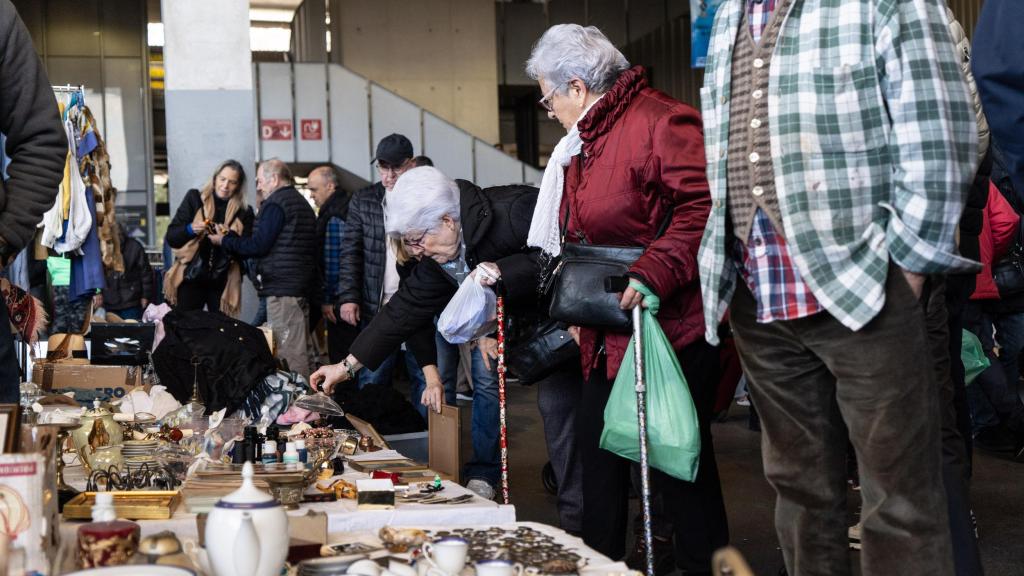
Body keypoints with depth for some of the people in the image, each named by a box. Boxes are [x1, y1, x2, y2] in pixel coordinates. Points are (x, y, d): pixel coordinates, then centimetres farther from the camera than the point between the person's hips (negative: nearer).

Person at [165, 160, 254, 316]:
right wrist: (190, 229, -13)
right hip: (191, 279, 0)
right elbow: (170, 237, 6)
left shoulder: (244, 213, 7)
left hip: (222, 284, 0)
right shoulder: (194, 199, 7)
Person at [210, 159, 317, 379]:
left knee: (287, 352, -10)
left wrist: (224, 241, 2)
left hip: (282, 287, -10)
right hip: (303, 287, 10)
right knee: (299, 349, 11)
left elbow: (258, 246, -13)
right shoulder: (302, 202, 21)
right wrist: (231, 236, 22)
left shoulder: (275, 203, -9)